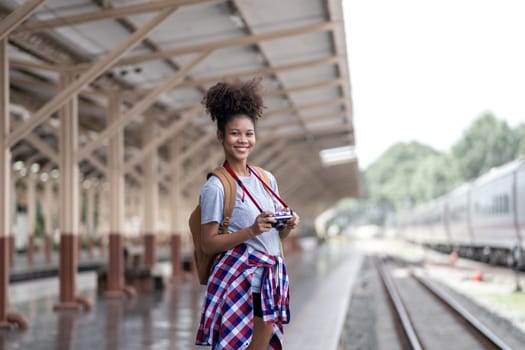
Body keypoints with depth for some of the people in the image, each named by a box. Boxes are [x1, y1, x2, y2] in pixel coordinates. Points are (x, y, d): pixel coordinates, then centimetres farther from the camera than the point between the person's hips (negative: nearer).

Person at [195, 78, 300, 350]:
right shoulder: (216, 186, -8)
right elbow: (208, 244, -11)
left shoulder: (267, 179, 12)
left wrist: (288, 226, -3)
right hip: (237, 278, -6)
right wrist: (252, 230, -21)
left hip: (270, 278, 6)